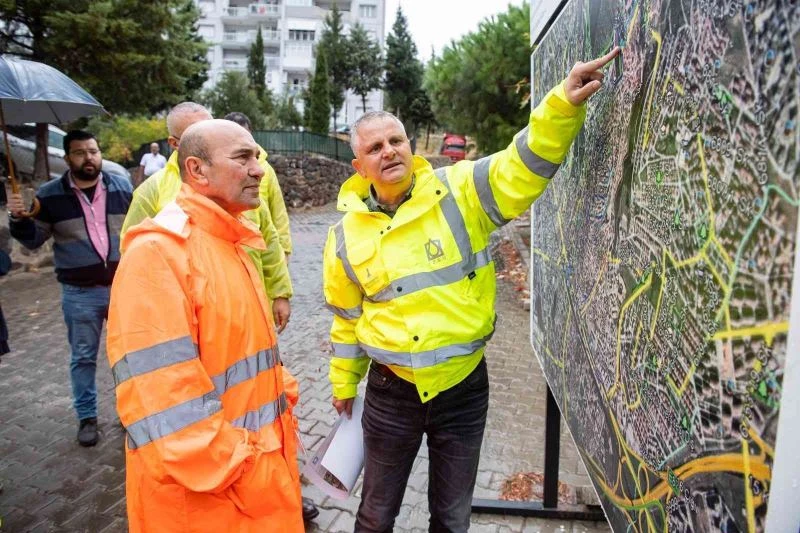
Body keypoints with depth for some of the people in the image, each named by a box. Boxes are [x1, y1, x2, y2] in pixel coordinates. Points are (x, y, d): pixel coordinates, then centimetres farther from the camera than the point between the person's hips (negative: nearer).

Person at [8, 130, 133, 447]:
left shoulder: (121, 188, 1)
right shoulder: (50, 195, -2)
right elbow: (33, 240, 4)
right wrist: (18, 219, -14)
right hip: (79, 294, -1)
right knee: (83, 357, 10)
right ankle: (87, 417, 26)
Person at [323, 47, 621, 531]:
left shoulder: (459, 191, -10)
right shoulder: (347, 235, -3)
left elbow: (524, 167, -17)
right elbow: (347, 317, 8)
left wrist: (564, 104, -33)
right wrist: (344, 383, 17)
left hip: (465, 388, -1)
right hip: (391, 392, 1)